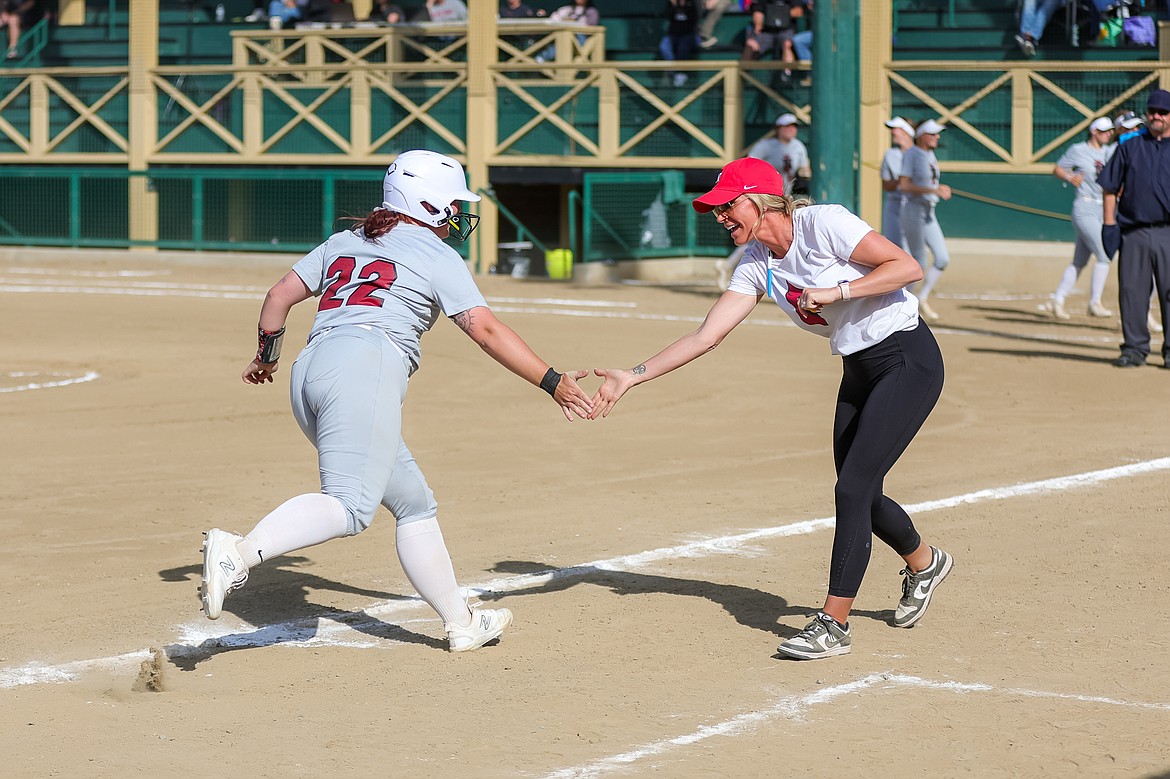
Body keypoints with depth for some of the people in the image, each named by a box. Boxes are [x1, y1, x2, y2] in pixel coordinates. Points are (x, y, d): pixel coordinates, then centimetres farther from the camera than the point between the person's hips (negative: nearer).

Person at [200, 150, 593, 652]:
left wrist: (268, 354, 39)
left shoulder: (344, 243, 28)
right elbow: (485, 329, 1)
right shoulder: (436, 255, 10)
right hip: (365, 365, -8)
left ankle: (461, 624, 17)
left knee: (414, 503, 15)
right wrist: (552, 383, 3)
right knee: (349, 507, -22)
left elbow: (280, 295, 23)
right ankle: (239, 554, -43)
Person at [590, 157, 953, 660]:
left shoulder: (824, 224, -18)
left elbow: (908, 267, -21)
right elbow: (706, 336, -1)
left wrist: (836, 291, -27)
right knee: (859, 496, 14)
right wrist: (632, 377, -7)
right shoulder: (757, 266, 3)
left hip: (908, 360, -8)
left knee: (852, 489, -13)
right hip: (858, 372, 8)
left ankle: (834, 623, -8)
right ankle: (925, 564, 43)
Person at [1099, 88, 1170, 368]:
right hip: (1133, 234, 2)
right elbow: (1110, 188, 12)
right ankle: (1134, 348, 9)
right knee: (1131, 291, 1)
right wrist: (1109, 224, 2)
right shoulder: (1129, 148, 12)